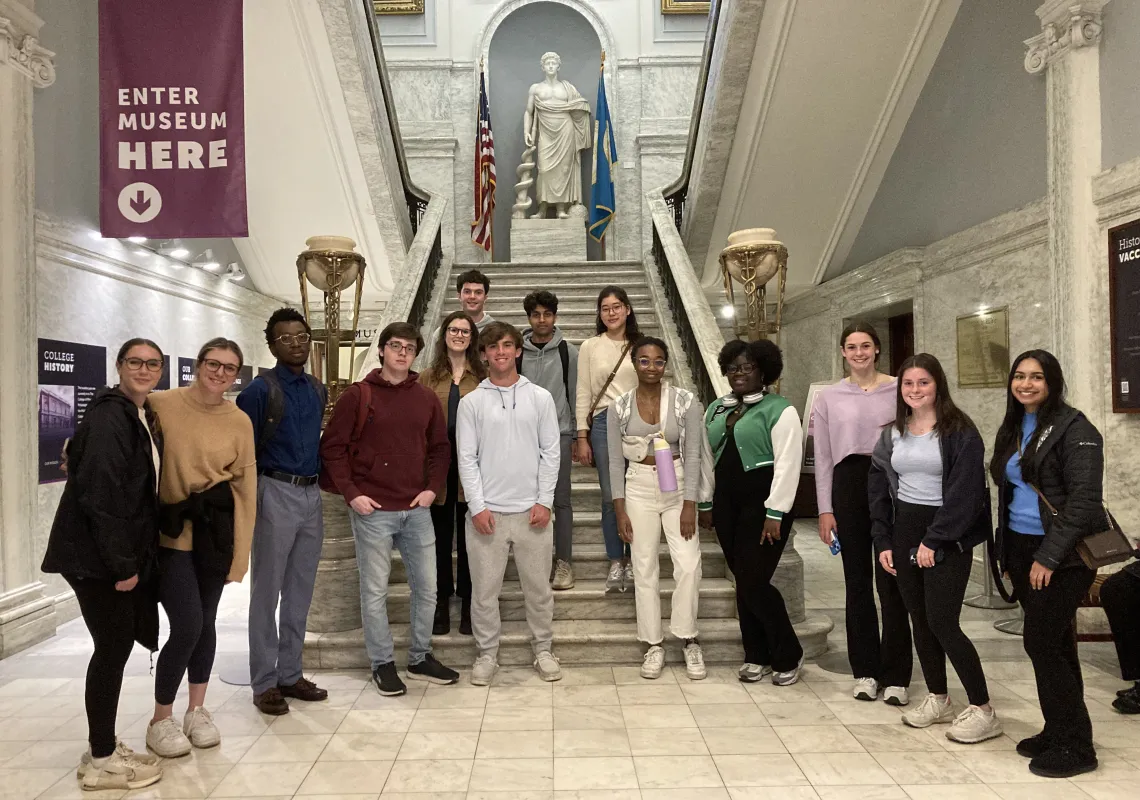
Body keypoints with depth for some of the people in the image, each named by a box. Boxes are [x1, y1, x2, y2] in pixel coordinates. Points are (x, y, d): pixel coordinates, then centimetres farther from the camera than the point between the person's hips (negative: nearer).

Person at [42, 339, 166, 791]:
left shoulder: (145, 417, 12)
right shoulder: (107, 418, -17)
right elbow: (101, 495, -23)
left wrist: (133, 558, 14)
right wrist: (121, 564, -21)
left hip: (125, 552, 9)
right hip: (95, 556, -9)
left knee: (119, 642, 14)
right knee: (114, 645, -2)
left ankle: (103, 748, 27)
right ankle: (102, 762, 12)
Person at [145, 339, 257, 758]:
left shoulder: (240, 422, 1)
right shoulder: (160, 405, -8)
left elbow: (245, 487, 2)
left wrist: (239, 551, 2)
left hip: (215, 531, 3)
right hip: (171, 533, -3)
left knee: (205, 622, 11)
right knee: (187, 626, -6)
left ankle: (197, 710, 32)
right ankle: (160, 720, 18)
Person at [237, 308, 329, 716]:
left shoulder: (318, 391, 11)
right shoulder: (259, 391, -8)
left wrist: (321, 480, 10)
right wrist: (251, 501, -9)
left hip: (312, 495, 6)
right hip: (276, 493, -6)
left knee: (300, 590, 12)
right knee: (267, 591, 3)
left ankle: (290, 674, 24)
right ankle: (264, 682, 13)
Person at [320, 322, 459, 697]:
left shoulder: (426, 398, 8)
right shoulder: (357, 396, -3)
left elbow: (440, 448, 13)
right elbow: (332, 447, -4)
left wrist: (433, 488, 1)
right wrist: (351, 493, -10)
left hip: (417, 509, 4)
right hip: (372, 510, -4)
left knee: (426, 586, 10)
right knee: (375, 590, 6)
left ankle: (420, 658, 28)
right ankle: (382, 664, 21)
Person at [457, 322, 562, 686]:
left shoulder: (540, 397, 4)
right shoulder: (471, 402, 2)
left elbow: (550, 452, 2)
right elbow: (466, 458, 0)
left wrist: (544, 501, -4)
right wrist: (478, 505, -8)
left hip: (531, 510, 1)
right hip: (486, 511, 0)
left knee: (538, 587, 10)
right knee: (484, 589, 7)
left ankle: (543, 649, 26)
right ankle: (486, 653, 22)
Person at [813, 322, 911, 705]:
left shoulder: (898, 389, 4)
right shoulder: (828, 398, 8)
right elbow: (823, 458, 7)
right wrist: (825, 509, 2)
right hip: (849, 486, 2)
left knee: (891, 582, -3)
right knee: (857, 582, 9)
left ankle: (896, 676, 10)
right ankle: (865, 671, 21)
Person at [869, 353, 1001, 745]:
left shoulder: (959, 431, -8)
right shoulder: (892, 433, 9)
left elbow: (965, 491, -14)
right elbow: (878, 488, 10)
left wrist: (934, 540, -16)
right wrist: (882, 541, 4)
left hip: (947, 536, -6)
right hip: (903, 533, 6)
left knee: (942, 623, -8)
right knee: (919, 620, 11)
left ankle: (982, 710, 7)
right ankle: (938, 699, 27)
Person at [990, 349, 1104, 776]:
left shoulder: (1073, 428, -11)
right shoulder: (1012, 429, 12)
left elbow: (1084, 500, -17)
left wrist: (1049, 556, -19)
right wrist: (1008, 551, 13)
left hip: (1062, 554, -7)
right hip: (1022, 549, 7)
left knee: (1040, 642, -6)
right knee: (1054, 644, 13)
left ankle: (1075, 746, 8)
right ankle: (1059, 731, 24)